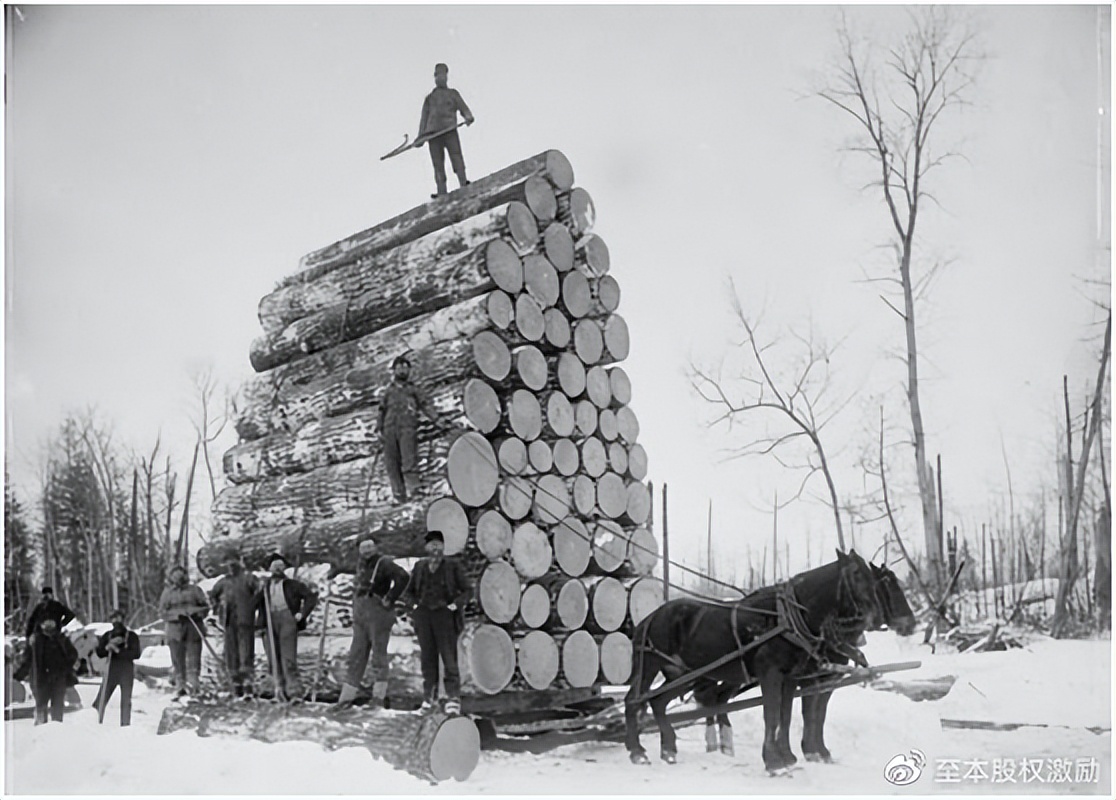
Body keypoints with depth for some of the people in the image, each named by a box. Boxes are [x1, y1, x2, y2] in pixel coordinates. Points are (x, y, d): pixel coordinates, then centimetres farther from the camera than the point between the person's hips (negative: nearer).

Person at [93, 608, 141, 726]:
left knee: (126, 701, 2)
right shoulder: (107, 635, 8)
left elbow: (136, 654, -11)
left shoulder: (131, 636, 0)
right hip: (111, 671, 2)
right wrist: (108, 647, -17)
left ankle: (125, 726, 9)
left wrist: (118, 650, -18)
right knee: (101, 700, -2)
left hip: (127, 672, -2)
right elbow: (99, 652, 2)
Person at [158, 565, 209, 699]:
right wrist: (177, 613, -12)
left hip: (193, 628, -1)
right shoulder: (167, 592, 12)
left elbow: (205, 606, 6)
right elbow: (162, 610, 4)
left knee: (193, 657, -7)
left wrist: (194, 611, -13)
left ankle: (192, 682, -5)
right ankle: (180, 686, 12)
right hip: (175, 628, 1)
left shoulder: (195, 590, 10)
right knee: (177, 659, 3)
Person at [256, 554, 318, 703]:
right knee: (273, 658, -1)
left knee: (288, 658, -13)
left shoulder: (292, 584, 14)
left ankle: (294, 692, -14)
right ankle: (280, 690, 7)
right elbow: (255, 604, 22)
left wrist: (302, 614, -1)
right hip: (270, 622, 3)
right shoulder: (264, 587, 22)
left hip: (287, 619, -3)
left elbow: (311, 596, 9)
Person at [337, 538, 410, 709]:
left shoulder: (384, 563, -10)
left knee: (379, 653, -1)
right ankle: (347, 696, 15)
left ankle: (379, 695, 6)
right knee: (356, 655, 10)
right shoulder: (360, 565, 14)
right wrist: (356, 606, 17)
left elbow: (403, 577, -23)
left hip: (378, 614, -8)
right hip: (360, 615, 8)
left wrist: (390, 598, -20)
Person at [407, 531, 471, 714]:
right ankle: (429, 695, 18)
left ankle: (453, 697, -3)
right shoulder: (419, 567, 9)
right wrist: (416, 603, 8)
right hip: (424, 615, 4)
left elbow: (467, 589, 1)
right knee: (427, 656, 8)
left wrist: (456, 604, -10)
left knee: (449, 656, -5)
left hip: (444, 614, -4)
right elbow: (412, 590, 23)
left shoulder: (453, 566, -2)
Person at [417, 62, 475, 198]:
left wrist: (468, 117, -14)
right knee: (437, 162, -7)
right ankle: (441, 193, -12)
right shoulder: (429, 97, 27)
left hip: (450, 129, -2)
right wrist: (420, 136, 9)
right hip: (433, 131, 2)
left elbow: (463, 108, 9)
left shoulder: (453, 93, 23)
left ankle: (464, 184, -25)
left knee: (456, 155, -17)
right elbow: (424, 117, 21)